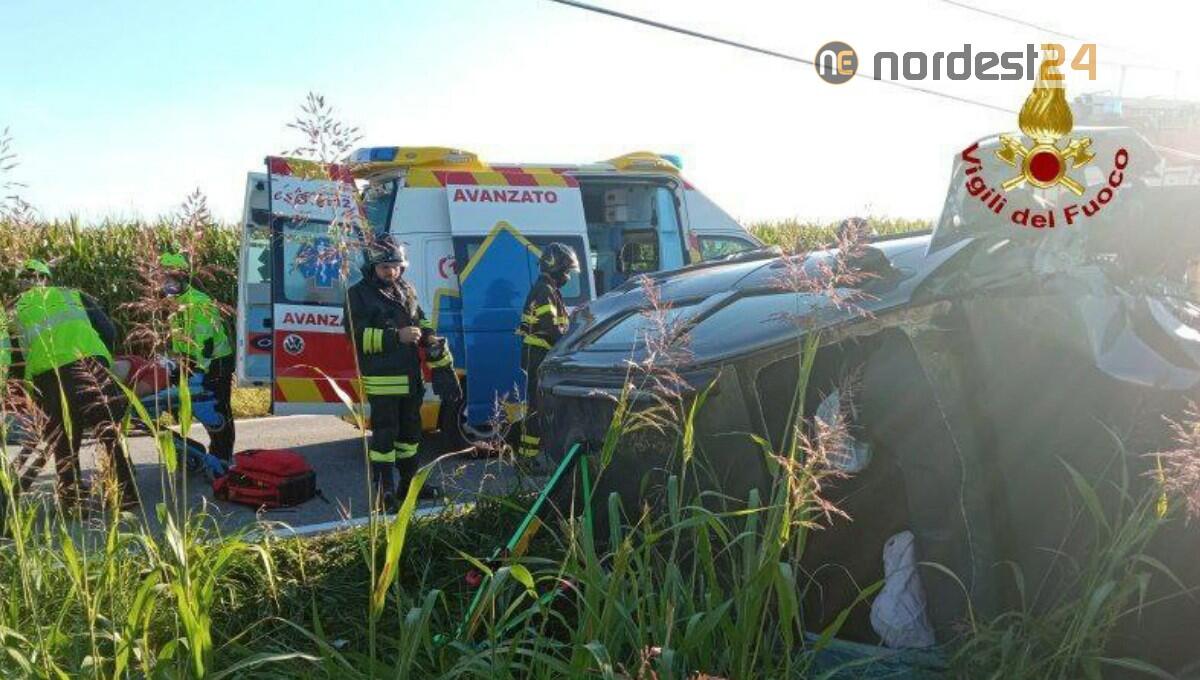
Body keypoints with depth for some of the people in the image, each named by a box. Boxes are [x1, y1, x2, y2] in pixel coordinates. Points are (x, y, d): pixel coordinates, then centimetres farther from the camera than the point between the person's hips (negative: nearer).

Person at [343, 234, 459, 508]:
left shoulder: (407, 290, 13)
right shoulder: (359, 294, -7)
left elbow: (421, 321, 25)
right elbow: (358, 335, -16)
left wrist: (429, 337, 3)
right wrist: (397, 336, -22)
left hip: (411, 377, 7)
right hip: (382, 380, -7)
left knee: (410, 431, 16)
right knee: (384, 434, -4)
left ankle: (409, 482, 29)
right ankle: (383, 490, 4)